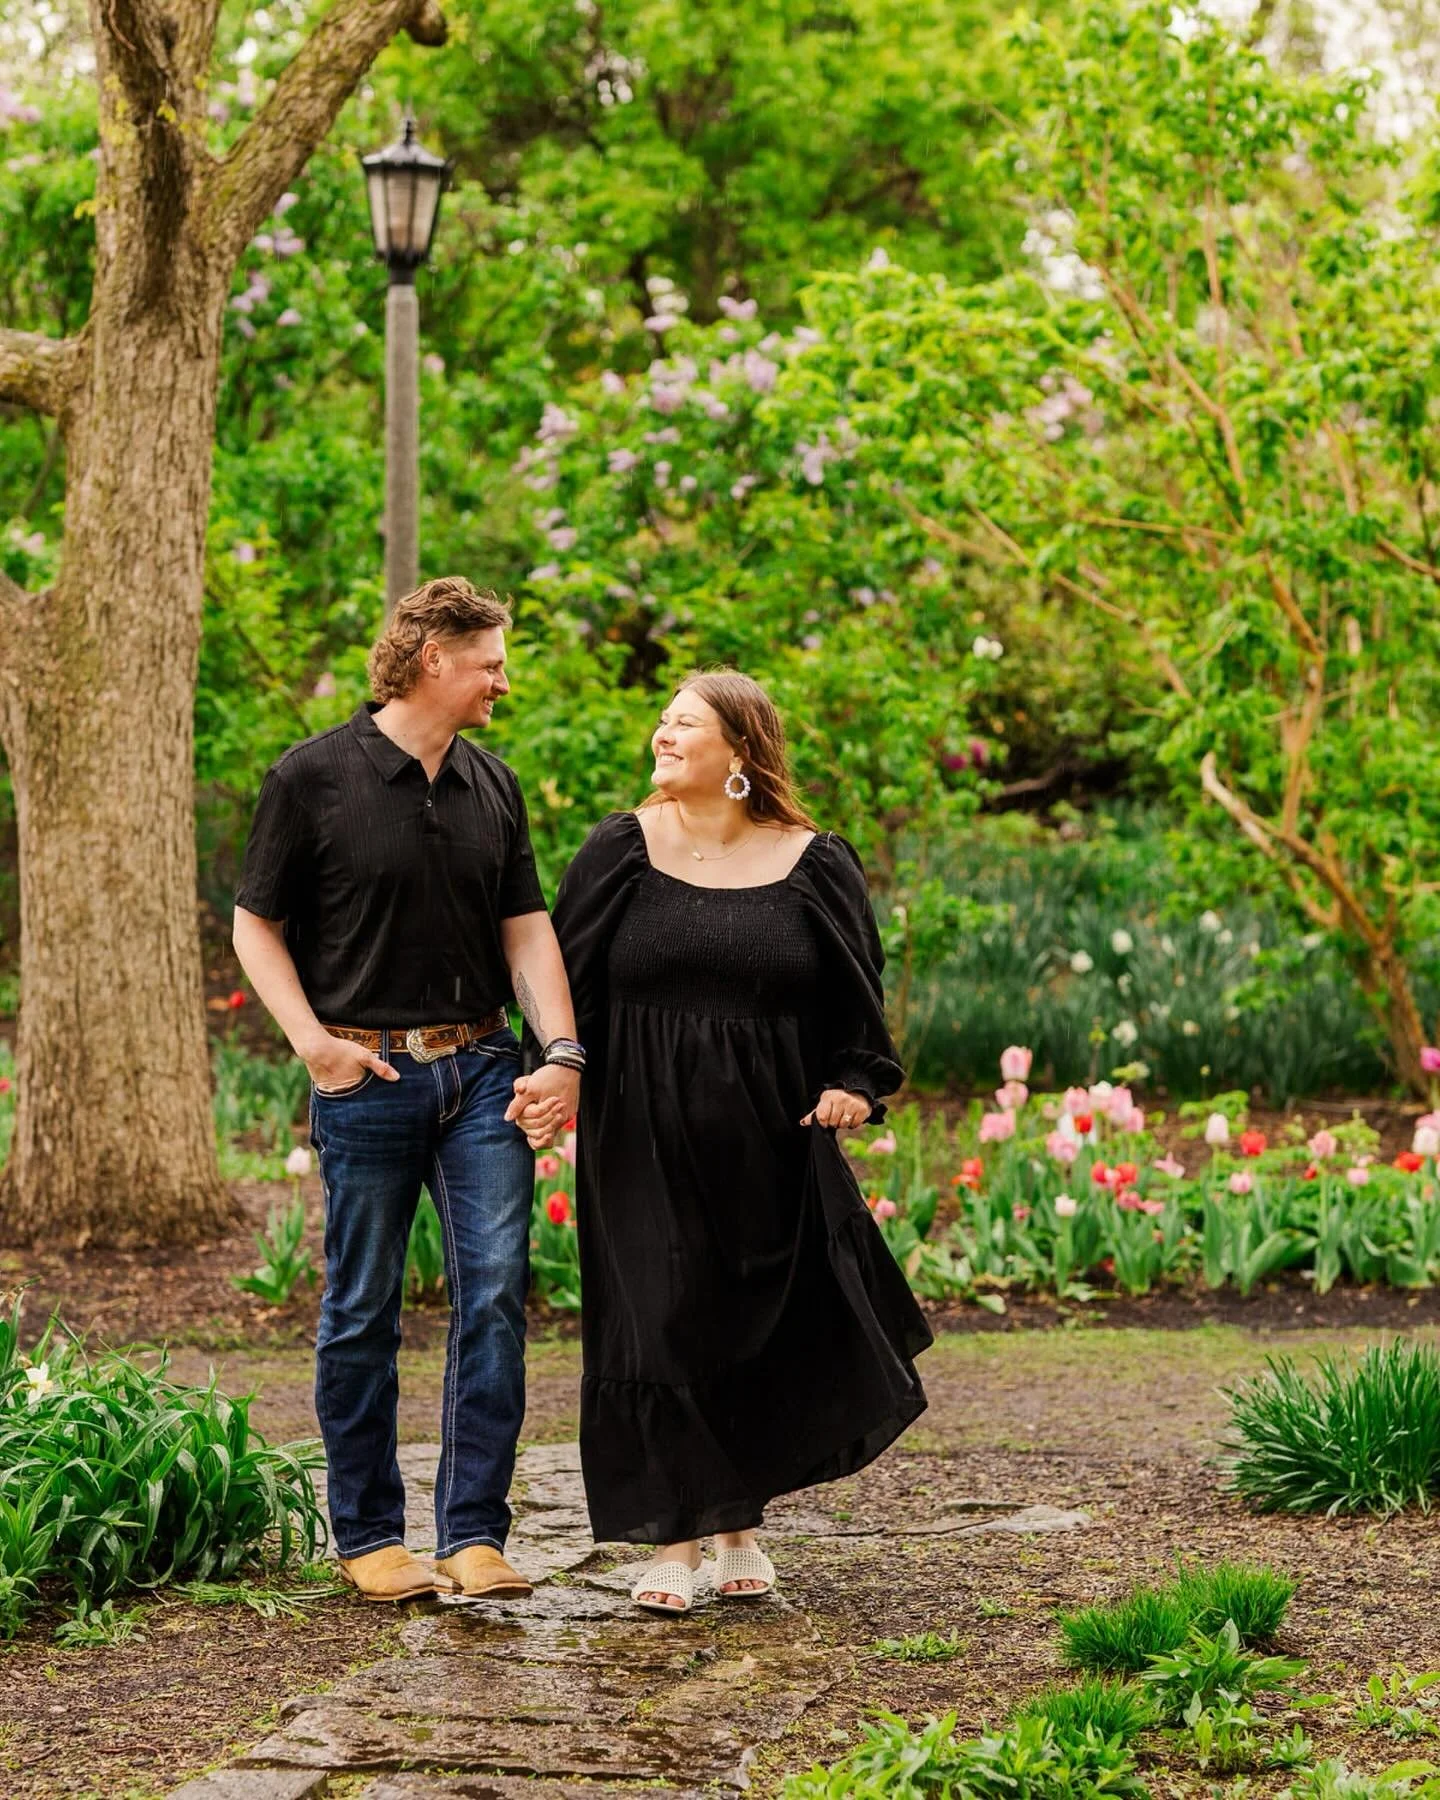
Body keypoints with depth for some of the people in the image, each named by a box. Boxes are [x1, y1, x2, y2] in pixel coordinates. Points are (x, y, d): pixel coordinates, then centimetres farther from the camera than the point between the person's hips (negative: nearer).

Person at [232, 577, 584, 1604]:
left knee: (496, 1289, -5)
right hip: (367, 1077, -4)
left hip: (481, 1070, 4)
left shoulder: (493, 787, 12)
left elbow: (527, 930, 11)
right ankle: (369, 1535, 16)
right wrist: (313, 1041, -11)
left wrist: (563, 1052, -2)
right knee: (364, 1312, 3)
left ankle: (475, 1532, 2)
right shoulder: (314, 778, -3)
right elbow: (257, 925, 1)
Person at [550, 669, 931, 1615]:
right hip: (646, 1145, -1)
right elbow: (568, 976, 4)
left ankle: (739, 1520, 27)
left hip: (771, 1146, 1)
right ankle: (674, 1538, 9)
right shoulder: (621, 852, 2)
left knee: (767, 1336, 6)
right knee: (658, 1333, -2)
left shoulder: (814, 865, 2)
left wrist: (854, 1081, -6)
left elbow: (858, 992, 8)